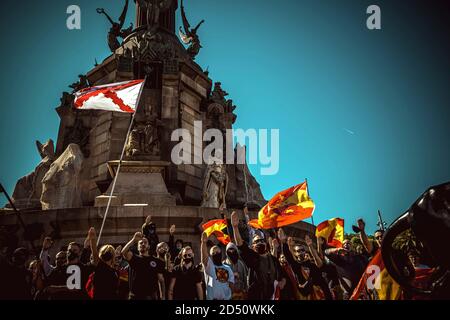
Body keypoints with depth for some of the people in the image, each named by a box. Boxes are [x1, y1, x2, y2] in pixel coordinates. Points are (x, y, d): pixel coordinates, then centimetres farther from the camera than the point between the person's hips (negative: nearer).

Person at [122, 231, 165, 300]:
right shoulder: (134, 258, 7)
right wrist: (134, 240, -21)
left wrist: (163, 297, -1)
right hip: (135, 296, -1)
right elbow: (124, 252, -14)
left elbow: (161, 280, 7)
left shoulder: (156, 261, 9)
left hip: (151, 297, 1)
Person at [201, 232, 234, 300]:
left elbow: (231, 285, 10)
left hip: (227, 298, 4)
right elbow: (204, 255, -20)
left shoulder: (228, 269, 13)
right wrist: (204, 242, -34)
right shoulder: (208, 266, -1)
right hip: (212, 298, -4)